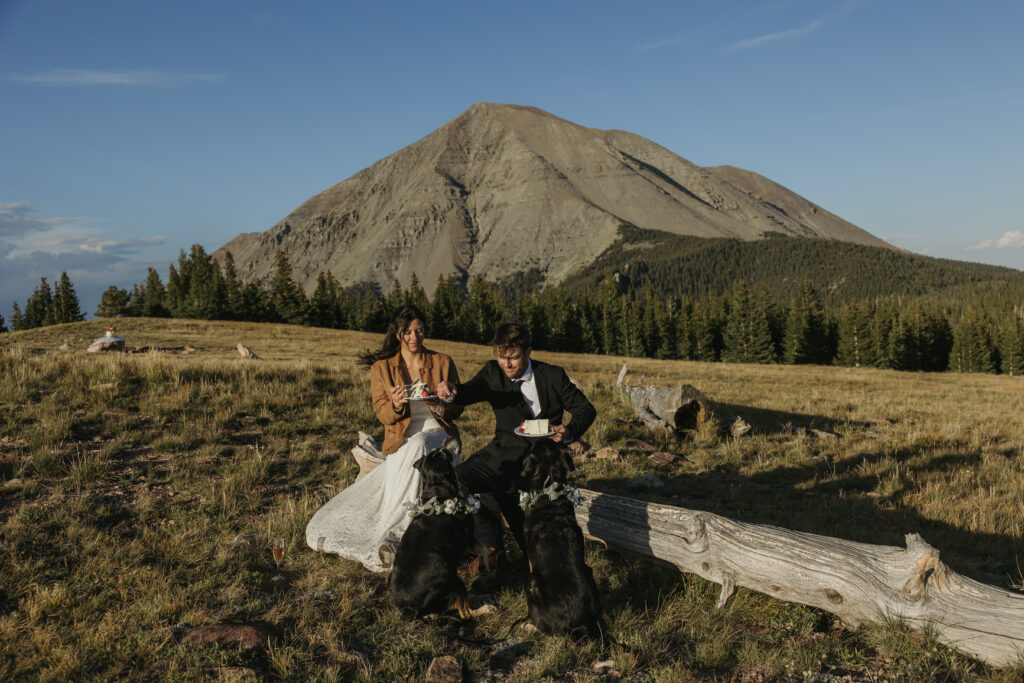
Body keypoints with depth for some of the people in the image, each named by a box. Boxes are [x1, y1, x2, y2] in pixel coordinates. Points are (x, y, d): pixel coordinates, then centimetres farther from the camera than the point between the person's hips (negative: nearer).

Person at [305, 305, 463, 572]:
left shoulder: (443, 363, 7)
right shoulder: (382, 368, 7)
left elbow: (457, 407, 7)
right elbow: (383, 415, 2)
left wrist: (439, 405, -16)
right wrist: (396, 405, -23)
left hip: (438, 435, 0)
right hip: (401, 444, 1)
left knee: (417, 447, -35)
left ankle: (394, 535, -35)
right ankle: (402, 533, -32)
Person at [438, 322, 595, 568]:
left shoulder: (553, 375, -2)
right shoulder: (493, 371, 4)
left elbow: (586, 409, 2)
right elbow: (471, 391, -14)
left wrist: (570, 431, -19)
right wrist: (453, 390, -39)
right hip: (504, 451, 5)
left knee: (494, 488, -31)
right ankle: (490, 543, 3)